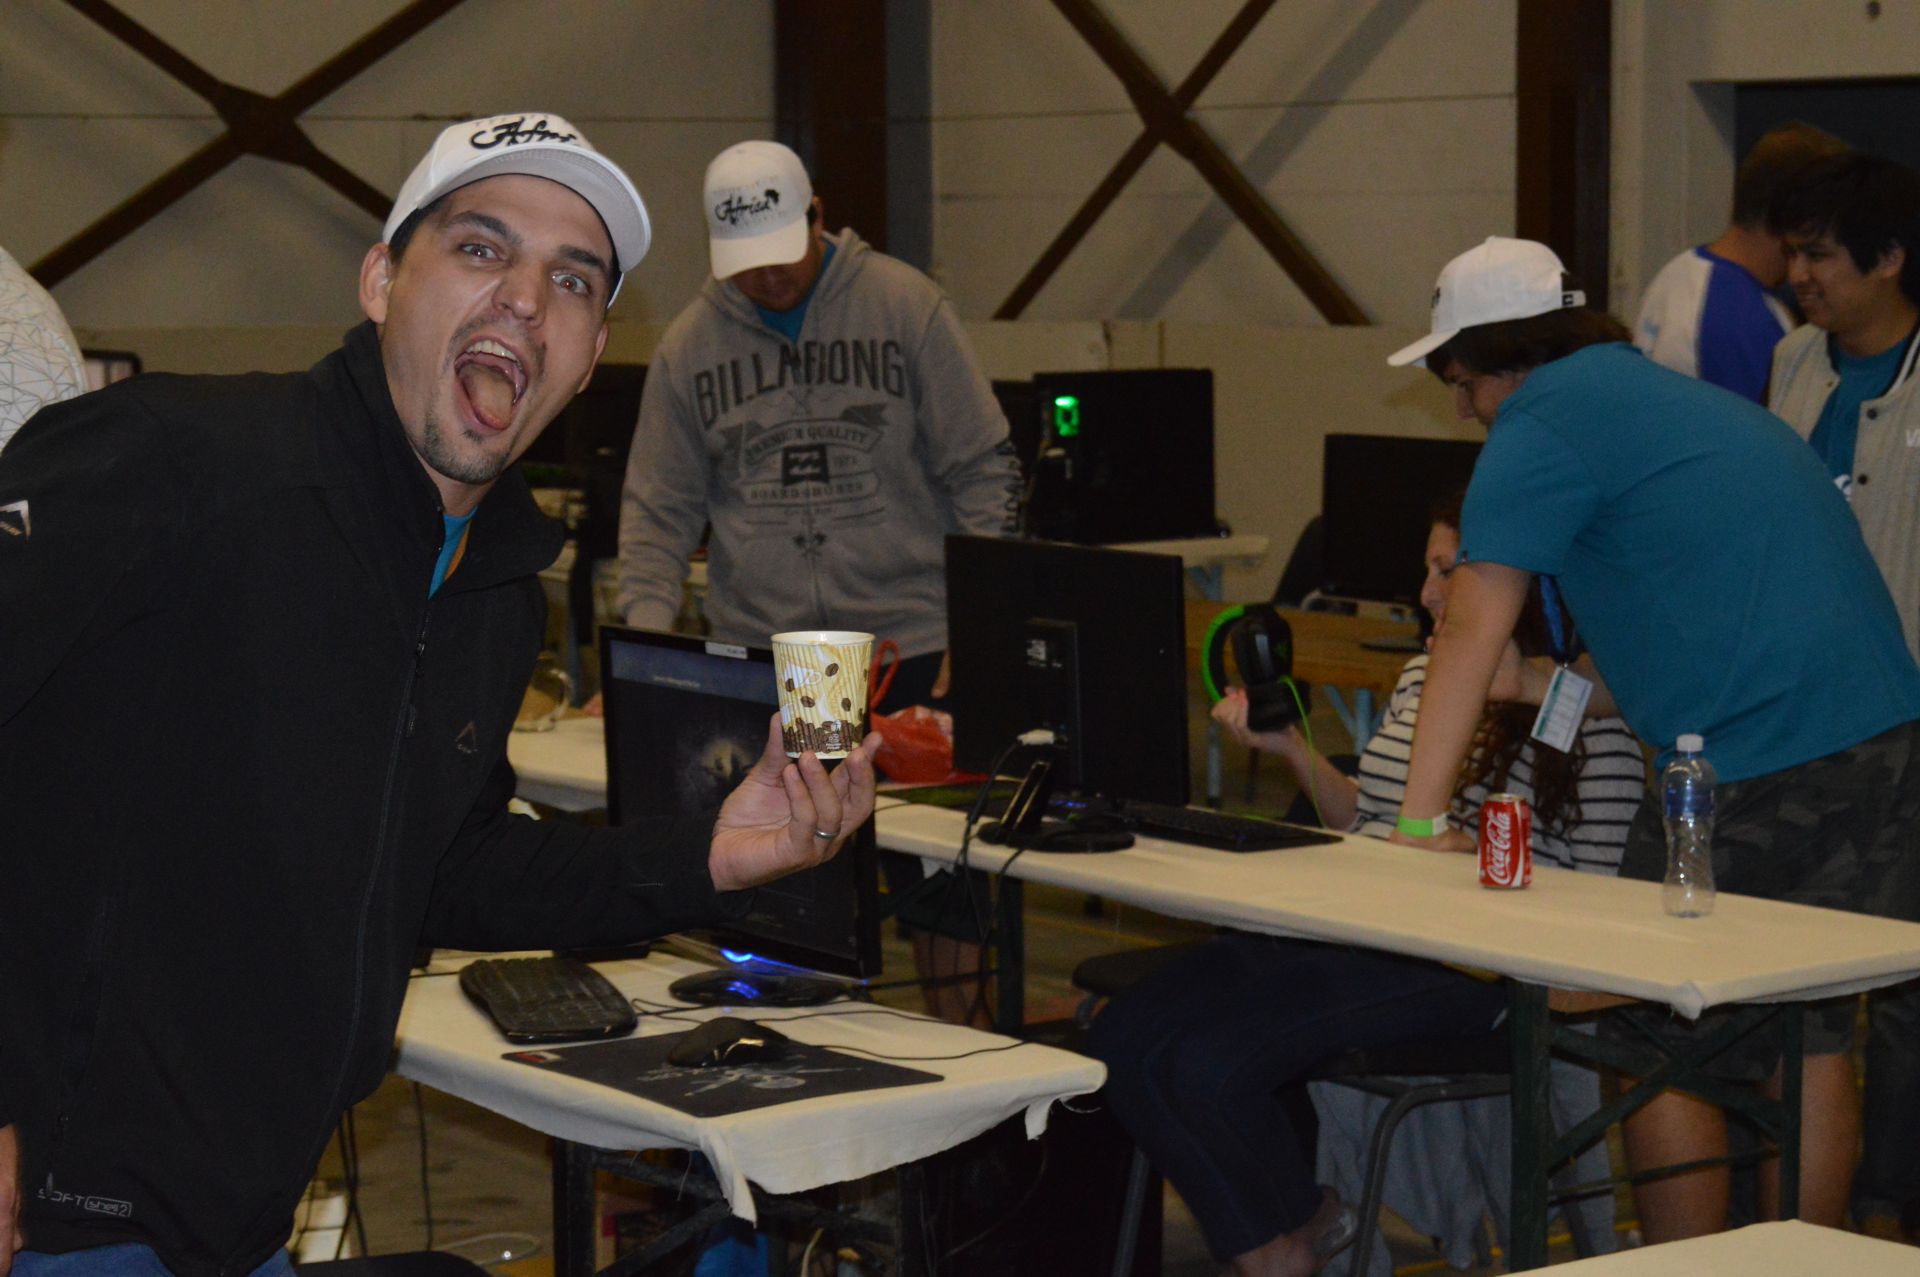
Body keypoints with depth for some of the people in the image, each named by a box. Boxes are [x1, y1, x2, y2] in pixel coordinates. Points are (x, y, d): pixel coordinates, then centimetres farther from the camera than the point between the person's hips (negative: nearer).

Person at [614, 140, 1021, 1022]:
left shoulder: (904, 306, -1)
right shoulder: (690, 343, 6)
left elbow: (981, 472, -1)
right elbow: (658, 511, 8)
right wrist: (648, 648, -6)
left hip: (912, 649, -2)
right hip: (758, 660, 2)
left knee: (936, 868, 1)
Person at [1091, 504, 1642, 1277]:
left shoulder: (1583, 714, -7)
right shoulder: (1421, 676, 18)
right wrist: (1292, 749, 14)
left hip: (1462, 965, -8)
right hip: (1347, 935, 8)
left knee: (1209, 1063, -23)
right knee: (1124, 1040, -9)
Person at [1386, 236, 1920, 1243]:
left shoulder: (1543, 421, -3)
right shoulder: (1678, 396, 24)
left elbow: (1470, 633, -10)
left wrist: (1421, 819, -11)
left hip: (1751, 763, -9)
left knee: (1666, 1048, 2)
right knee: (1811, 1041, 15)